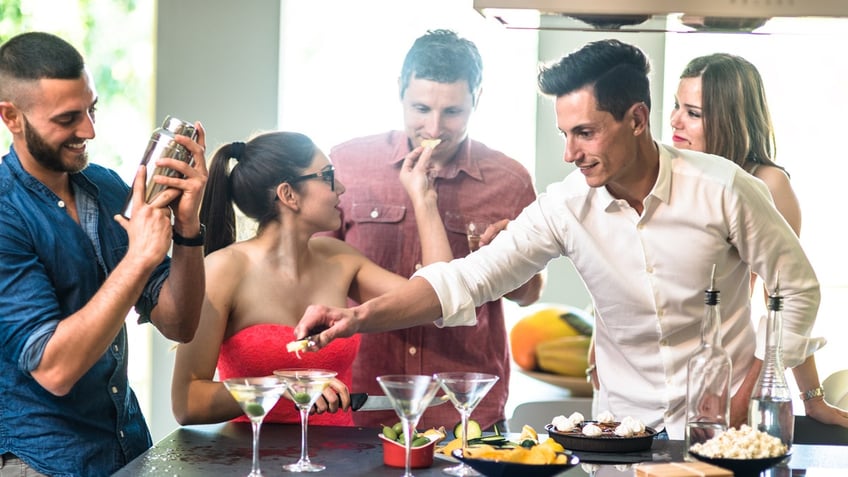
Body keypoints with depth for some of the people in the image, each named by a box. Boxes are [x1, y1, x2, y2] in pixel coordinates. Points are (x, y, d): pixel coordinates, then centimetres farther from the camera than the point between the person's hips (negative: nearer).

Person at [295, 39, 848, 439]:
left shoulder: (721, 189, -15)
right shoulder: (567, 206, -9)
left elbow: (799, 288, -5)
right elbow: (466, 279, -12)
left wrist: (747, 398, -10)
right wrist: (360, 316, -25)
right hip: (625, 424, 2)